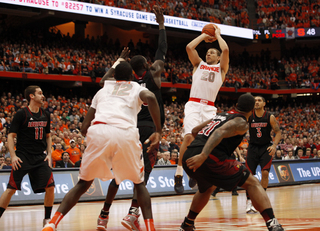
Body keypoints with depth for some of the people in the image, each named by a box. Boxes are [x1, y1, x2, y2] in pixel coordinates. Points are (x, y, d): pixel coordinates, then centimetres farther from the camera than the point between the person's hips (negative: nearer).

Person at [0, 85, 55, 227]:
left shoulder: (45, 115, 10)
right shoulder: (21, 114, -7)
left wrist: (49, 154, 8)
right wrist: (13, 156, -16)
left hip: (41, 157, 5)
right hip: (23, 157, -5)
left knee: (50, 188, -5)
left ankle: (47, 219, 10)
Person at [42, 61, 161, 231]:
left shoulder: (102, 91, 33)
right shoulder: (137, 88, 26)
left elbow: (84, 127, 26)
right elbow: (150, 97, -1)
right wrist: (158, 131, 2)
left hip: (98, 131, 2)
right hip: (126, 133, -2)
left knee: (83, 183, 18)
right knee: (139, 184, 20)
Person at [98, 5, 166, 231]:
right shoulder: (153, 75, 3)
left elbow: (106, 80, 26)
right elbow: (162, 51, 11)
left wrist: (119, 60, 32)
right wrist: (161, 23, 19)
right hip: (150, 129, -4)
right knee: (143, 172, -10)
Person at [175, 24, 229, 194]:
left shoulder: (221, 68, 17)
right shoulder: (198, 64, 21)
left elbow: (225, 50, -1)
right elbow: (189, 47, 6)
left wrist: (217, 34, 14)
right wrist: (204, 35, 17)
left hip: (209, 108, 1)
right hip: (193, 104, -1)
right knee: (189, 136, -22)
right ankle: (179, 173, -18)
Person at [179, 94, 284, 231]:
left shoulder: (220, 116, 29)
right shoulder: (241, 122, 6)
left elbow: (194, 131, 38)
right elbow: (220, 132, -14)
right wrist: (203, 156, -26)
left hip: (188, 158, 8)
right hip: (209, 157, -8)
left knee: (207, 188, 37)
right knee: (252, 183, 1)